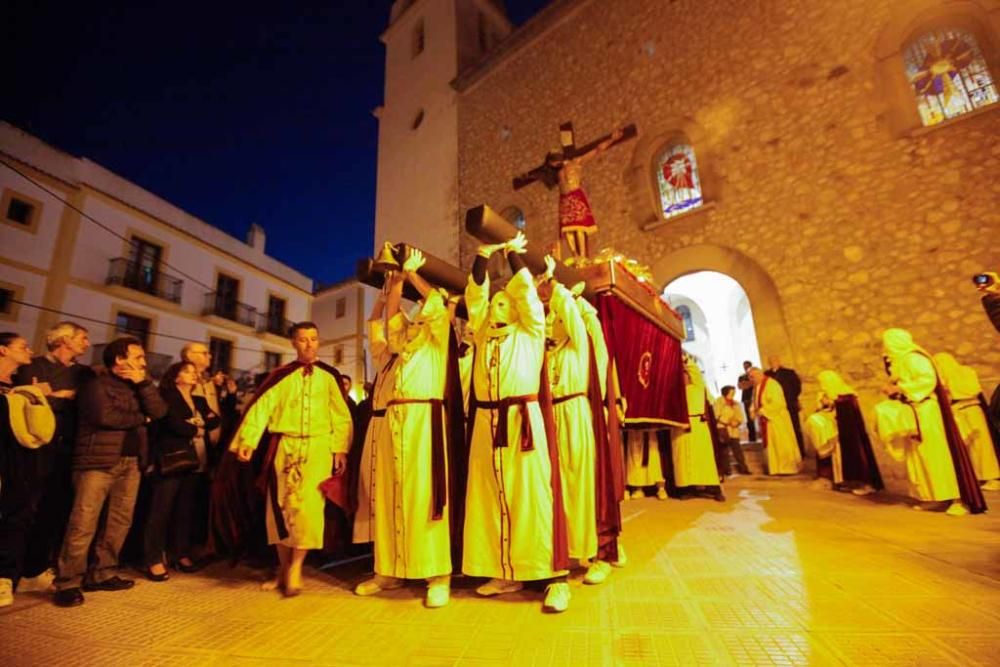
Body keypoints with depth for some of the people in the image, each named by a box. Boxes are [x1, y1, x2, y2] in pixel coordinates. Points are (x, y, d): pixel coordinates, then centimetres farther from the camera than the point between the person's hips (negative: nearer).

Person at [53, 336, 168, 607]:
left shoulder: (137, 386, 18)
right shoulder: (97, 385, -2)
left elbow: (159, 411, 4)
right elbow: (105, 417, -17)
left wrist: (143, 382, -3)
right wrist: (140, 418, -2)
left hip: (131, 463, 6)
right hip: (98, 461, -6)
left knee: (119, 522, 8)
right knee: (83, 524, -6)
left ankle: (102, 574, 18)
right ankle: (68, 582, 2)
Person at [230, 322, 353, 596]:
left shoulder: (329, 375, 6)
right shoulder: (280, 376, 8)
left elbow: (341, 415, 4)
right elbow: (261, 407, -2)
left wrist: (341, 449, -3)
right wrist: (247, 441, -15)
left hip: (318, 446, -1)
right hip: (284, 446, 2)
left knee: (308, 504, -12)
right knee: (280, 505, 6)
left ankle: (296, 566, 4)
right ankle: (284, 567, 22)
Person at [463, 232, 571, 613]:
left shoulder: (530, 332, 10)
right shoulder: (483, 335, 18)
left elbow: (527, 290, 4)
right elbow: (474, 295, 14)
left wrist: (513, 252, 13)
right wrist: (485, 254, 8)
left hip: (524, 419, -4)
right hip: (487, 422, 5)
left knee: (534, 496, -4)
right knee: (491, 497, 7)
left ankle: (556, 577, 6)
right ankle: (505, 574, 20)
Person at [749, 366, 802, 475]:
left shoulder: (771, 384, -18)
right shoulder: (756, 387, 9)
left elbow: (777, 402, -25)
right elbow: (756, 402, 17)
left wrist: (762, 411, -21)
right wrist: (755, 411, -3)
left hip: (777, 419, -8)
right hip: (766, 420, 8)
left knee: (782, 444, 2)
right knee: (771, 444, 11)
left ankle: (788, 468, 13)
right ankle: (776, 468, 19)